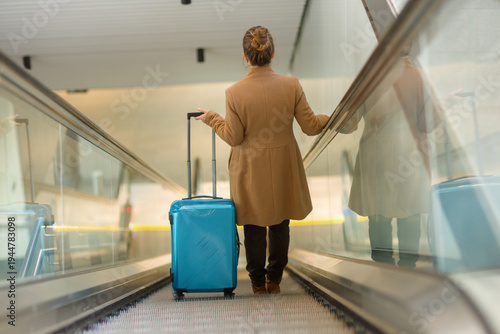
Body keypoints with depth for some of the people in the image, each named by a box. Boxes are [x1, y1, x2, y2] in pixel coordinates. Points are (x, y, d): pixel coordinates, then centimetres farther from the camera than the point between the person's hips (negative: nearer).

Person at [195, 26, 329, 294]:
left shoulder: (234, 93, -19)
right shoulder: (291, 85, -14)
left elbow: (233, 137, -12)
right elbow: (310, 126, -8)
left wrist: (211, 118, 6)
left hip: (251, 169, -2)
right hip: (283, 168, 2)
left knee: (254, 226, 14)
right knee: (280, 224, 20)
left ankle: (258, 282, 26)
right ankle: (274, 279, 31)